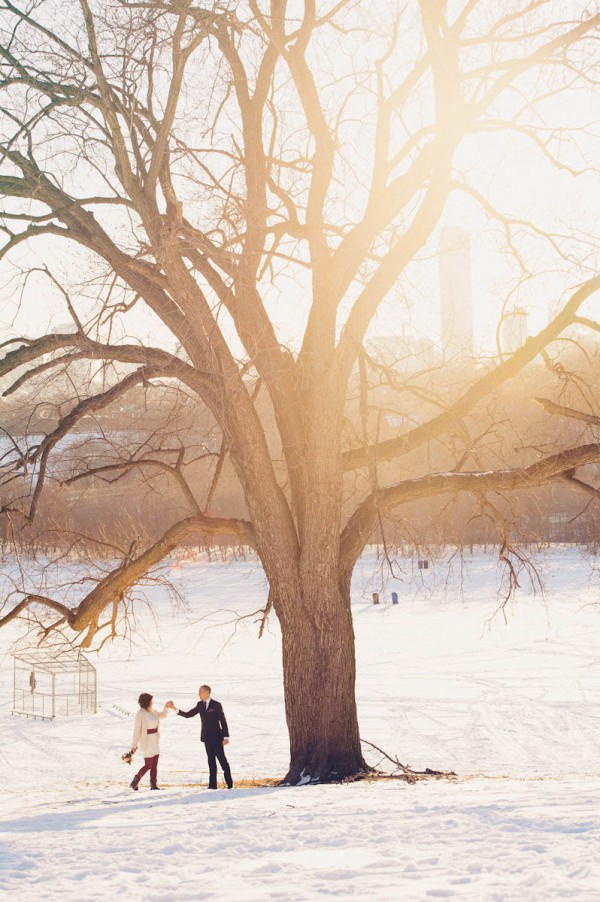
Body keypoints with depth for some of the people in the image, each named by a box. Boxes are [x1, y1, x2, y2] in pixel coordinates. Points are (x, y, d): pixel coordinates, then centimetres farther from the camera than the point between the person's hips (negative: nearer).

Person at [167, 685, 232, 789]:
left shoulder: (216, 705, -8)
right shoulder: (200, 705, 8)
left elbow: (223, 721, -8)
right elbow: (188, 714, 6)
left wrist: (226, 737, -12)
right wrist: (175, 708, -4)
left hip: (216, 737, -5)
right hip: (207, 737, 5)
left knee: (222, 759, -3)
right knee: (211, 760, 7)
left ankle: (229, 783, 4)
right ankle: (213, 784, 9)